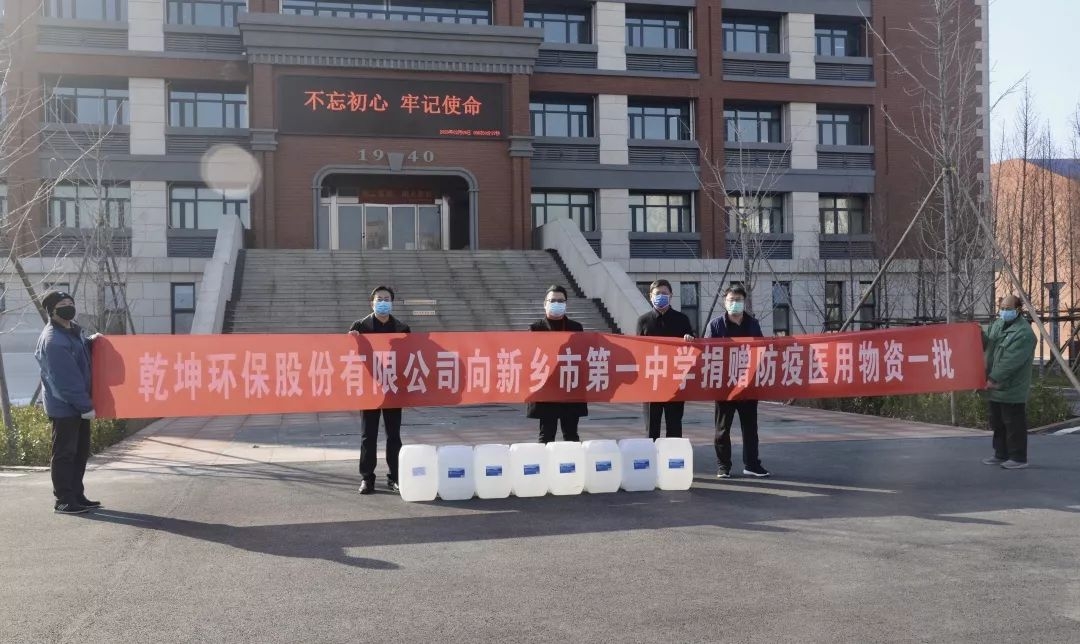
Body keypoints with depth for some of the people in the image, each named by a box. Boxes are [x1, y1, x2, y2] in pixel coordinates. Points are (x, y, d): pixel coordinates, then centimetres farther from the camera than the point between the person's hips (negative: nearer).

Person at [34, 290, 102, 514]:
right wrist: (86, 406, -22)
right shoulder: (53, 340, -21)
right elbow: (67, 380, -24)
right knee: (64, 453, -3)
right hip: (64, 406, -10)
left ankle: (76, 496, 22)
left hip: (78, 404, 10)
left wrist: (91, 341, 9)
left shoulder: (72, 331, 9)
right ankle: (64, 501, 3)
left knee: (80, 452, 14)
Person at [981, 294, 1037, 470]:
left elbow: (1011, 361, -24)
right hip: (996, 388, 9)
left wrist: (994, 378, -24)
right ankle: (1001, 454, 27)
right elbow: (987, 342, 22)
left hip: (1012, 389, -9)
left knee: (1014, 425, -2)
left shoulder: (1024, 333, -18)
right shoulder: (997, 324, 11)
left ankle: (1018, 458, 6)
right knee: (997, 424, 17)